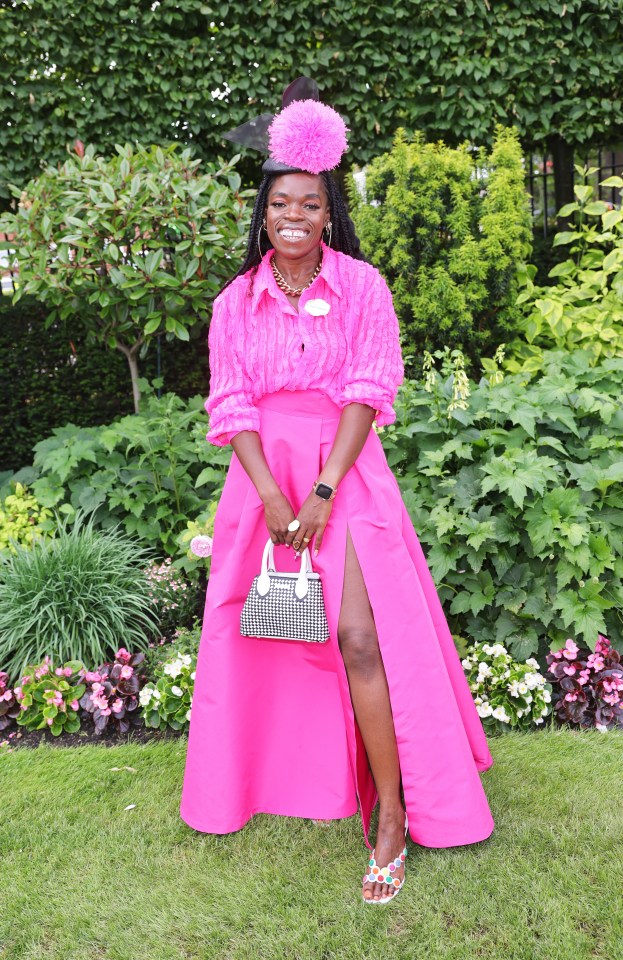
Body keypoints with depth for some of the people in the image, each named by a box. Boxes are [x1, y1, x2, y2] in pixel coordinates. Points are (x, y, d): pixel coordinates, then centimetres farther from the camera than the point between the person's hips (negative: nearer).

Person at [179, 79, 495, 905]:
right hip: (262, 476, 3)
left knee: (358, 633, -14)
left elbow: (369, 392, -8)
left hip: (345, 471, -3)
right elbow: (232, 405, -1)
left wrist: (322, 491, -16)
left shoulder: (362, 285, 0)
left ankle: (393, 818, -2)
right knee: (258, 633, 8)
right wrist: (273, 497, -14)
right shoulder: (237, 301, 6)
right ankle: (274, 780, 31)